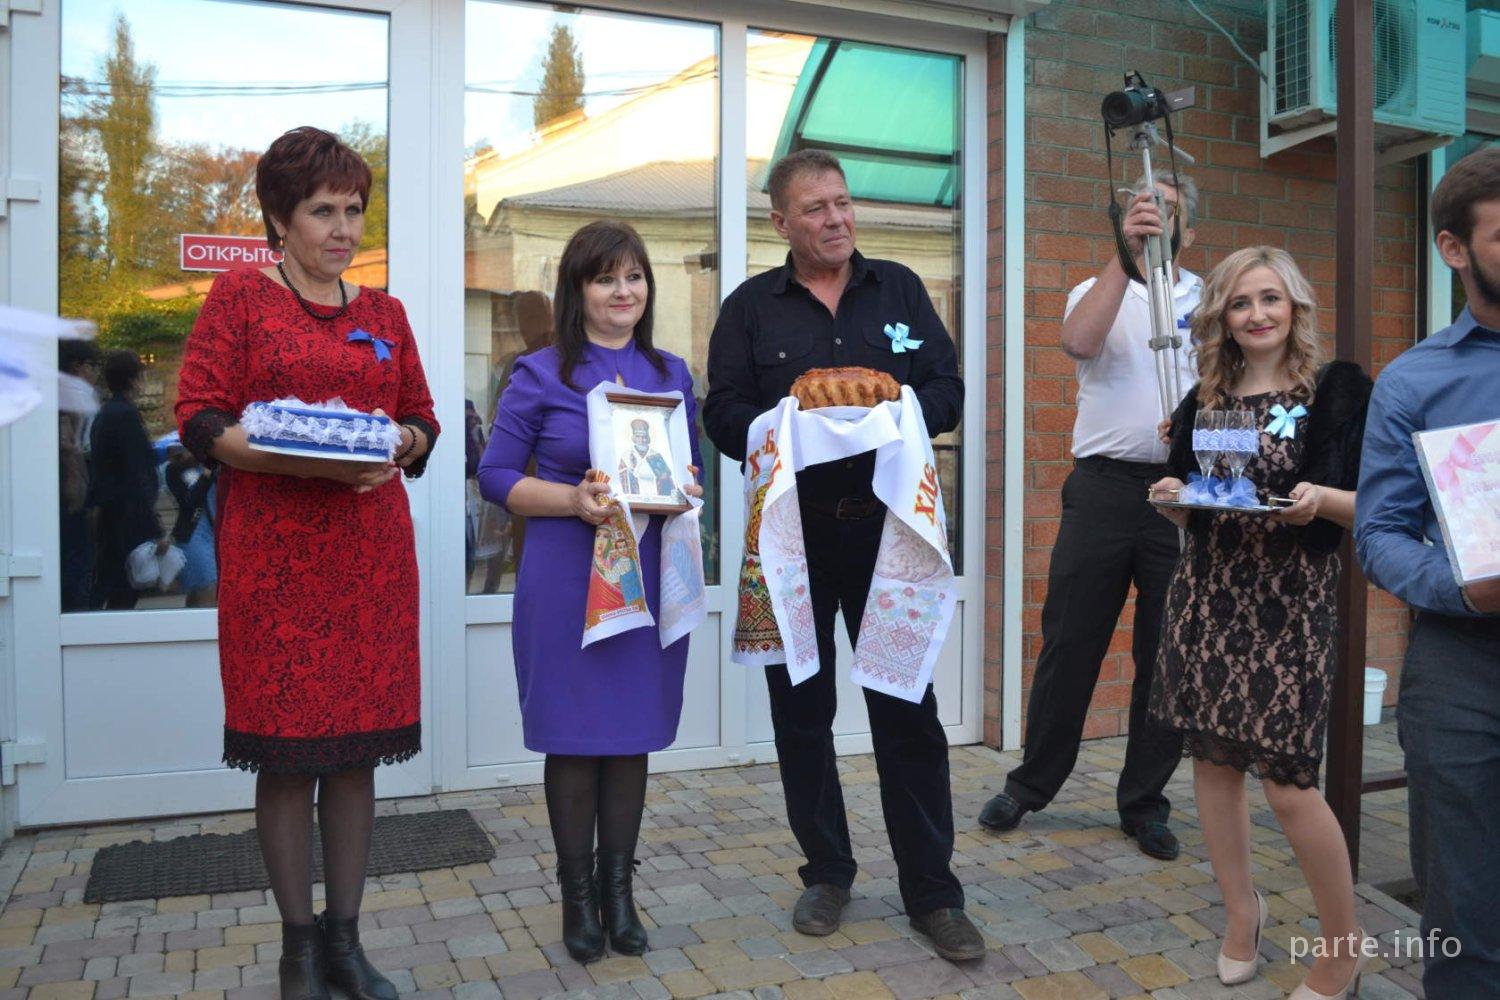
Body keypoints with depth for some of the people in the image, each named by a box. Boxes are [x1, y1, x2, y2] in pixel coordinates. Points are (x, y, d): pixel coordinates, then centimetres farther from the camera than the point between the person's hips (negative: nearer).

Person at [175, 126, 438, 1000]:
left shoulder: (384, 312, 15)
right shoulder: (239, 296, 4)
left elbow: (423, 420, 16)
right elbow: (198, 418, -4)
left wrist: (399, 448, -7)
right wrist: (299, 460, -18)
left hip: (373, 549, 4)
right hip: (274, 553, -3)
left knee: (358, 745, 6)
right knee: (287, 746, 1)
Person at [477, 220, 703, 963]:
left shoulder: (672, 374, 10)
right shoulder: (542, 374, -2)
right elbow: (495, 477, -3)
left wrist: (687, 491, -8)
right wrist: (573, 500, -18)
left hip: (650, 573, 4)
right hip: (567, 576, -3)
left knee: (635, 731, 10)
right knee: (574, 734, 4)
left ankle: (619, 887, 25)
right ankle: (578, 893, 20)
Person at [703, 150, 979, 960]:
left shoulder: (899, 289, 7)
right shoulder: (750, 308, 4)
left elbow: (946, 393, 3)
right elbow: (726, 418, -3)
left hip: (887, 528, 0)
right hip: (792, 534, 0)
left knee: (907, 710, 3)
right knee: (802, 709, 10)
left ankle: (932, 892, 14)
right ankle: (827, 872, 27)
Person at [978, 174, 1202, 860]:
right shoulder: (1102, 290, 9)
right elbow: (1079, 342, -14)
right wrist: (1124, 253, -18)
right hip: (1102, 487, -1)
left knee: (1168, 655, 7)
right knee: (1069, 642, 4)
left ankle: (1144, 803, 21)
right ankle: (1030, 785, 19)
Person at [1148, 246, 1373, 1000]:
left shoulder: (1337, 389, -1)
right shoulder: (1203, 401, 11)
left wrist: (1322, 499, -22)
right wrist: (1168, 497, -5)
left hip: (1292, 599, -4)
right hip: (1206, 594, 5)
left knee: (1287, 779, -6)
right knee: (1212, 758, 8)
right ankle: (1241, 909, 29)